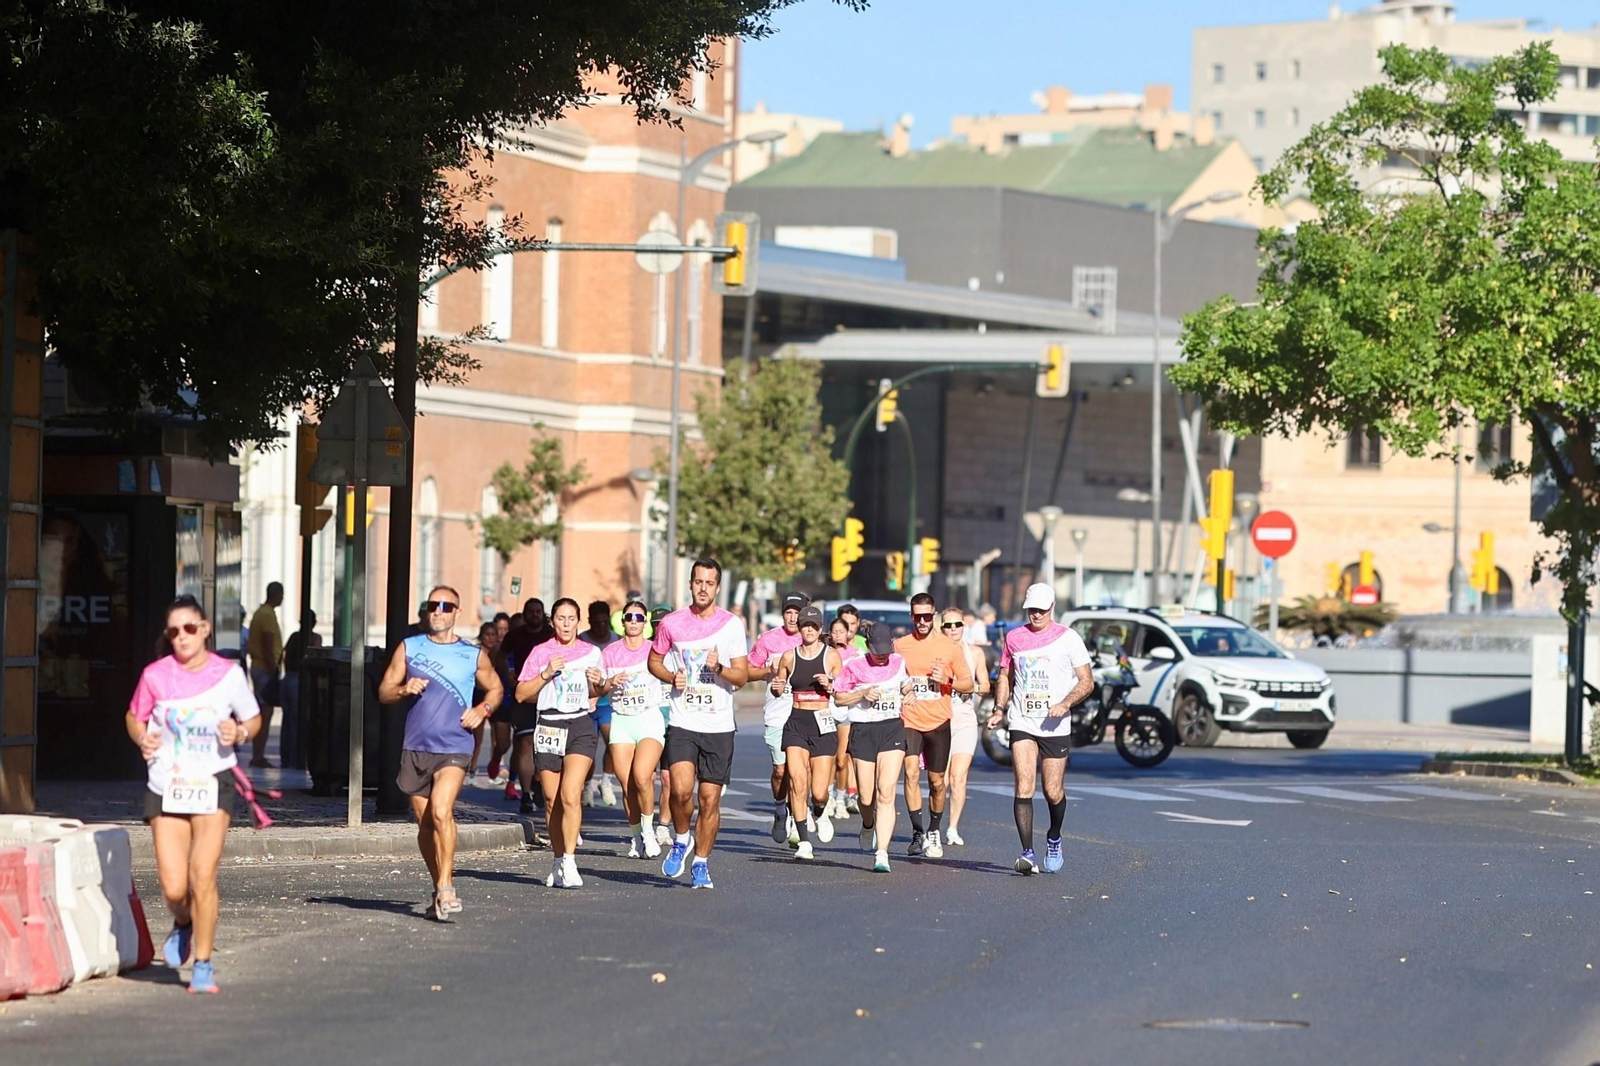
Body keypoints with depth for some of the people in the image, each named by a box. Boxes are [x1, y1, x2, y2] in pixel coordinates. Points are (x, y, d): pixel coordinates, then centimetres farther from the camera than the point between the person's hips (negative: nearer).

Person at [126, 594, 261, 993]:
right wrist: (142, 738, -7)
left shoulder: (229, 674, -2)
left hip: (212, 783, -1)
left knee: (203, 876, -13)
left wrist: (239, 732, -11)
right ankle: (183, 925, 34)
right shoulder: (155, 675, -1)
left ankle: (203, 964, 1)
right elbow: (135, 717, 15)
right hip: (165, 786, 1)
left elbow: (253, 719, 11)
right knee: (173, 887, -3)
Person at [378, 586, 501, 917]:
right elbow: (384, 692, 10)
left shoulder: (474, 655, 7)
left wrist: (483, 709, 0)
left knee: (441, 811, -23)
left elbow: (496, 689, 20)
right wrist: (404, 689, -11)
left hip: (454, 748, -3)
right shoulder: (409, 648, 10)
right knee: (424, 822, 7)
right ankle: (441, 886, 22)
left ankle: (445, 889, -20)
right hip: (415, 747, 3)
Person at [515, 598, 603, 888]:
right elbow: (521, 694, 2)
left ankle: (569, 863, -18)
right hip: (548, 729, 1)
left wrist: (596, 684, -1)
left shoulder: (591, 653, 9)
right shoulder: (540, 653, 5)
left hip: (580, 726, -1)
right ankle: (557, 861, 18)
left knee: (570, 795, -17)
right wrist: (546, 674, -10)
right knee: (552, 800, 5)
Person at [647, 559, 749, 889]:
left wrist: (720, 668, -19)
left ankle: (701, 864, 17)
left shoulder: (732, 625, 0)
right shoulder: (671, 623, 3)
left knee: (710, 799, 2)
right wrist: (672, 677, -3)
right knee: (681, 790, -18)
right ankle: (681, 840, 11)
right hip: (682, 723, 0)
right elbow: (654, 660, 18)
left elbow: (742, 676, 1)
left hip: (719, 726, 0)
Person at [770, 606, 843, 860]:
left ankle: (819, 813, 33)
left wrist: (830, 686, -16)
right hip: (796, 723, 1)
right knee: (797, 783, -14)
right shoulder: (789, 657, 6)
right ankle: (804, 841, -7)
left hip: (823, 724, -1)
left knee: (819, 791, -4)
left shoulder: (832, 656, 1)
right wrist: (776, 688, -3)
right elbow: (777, 685, 20)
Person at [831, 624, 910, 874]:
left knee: (886, 793, -13)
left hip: (893, 729, 1)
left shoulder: (899, 663, 7)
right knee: (867, 797, 3)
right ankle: (868, 825, 41)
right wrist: (863, 694, -12)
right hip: (863, 730, -1)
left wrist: (908, 693, 3)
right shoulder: (854, 667, -2)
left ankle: (882, 854, -17)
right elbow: (838, 697, 3)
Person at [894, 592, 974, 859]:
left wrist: (946, 681, -12)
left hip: (938, 723, 0)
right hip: (908, 721, 0)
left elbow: (968, 685, 5)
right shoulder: (899, 646, 5)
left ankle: (934, 833, 25)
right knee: (912, 773, -18)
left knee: (937, 781, 7)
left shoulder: (950, 647, 3)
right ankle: (917, 833, -17)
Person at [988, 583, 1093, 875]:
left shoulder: (1068, 638, 0)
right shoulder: (1014, 638, 9)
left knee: (1053, 793, 3)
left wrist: (1065, 703, -17)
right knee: (1024, 789, -12)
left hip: (1056, 727, -2)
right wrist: (999, 709, 5)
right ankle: (1028, 853, -14)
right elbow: (1005, 676, 20)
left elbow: (1087, 681, -1)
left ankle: (1054, 840, 32)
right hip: (1022, 724, 2)